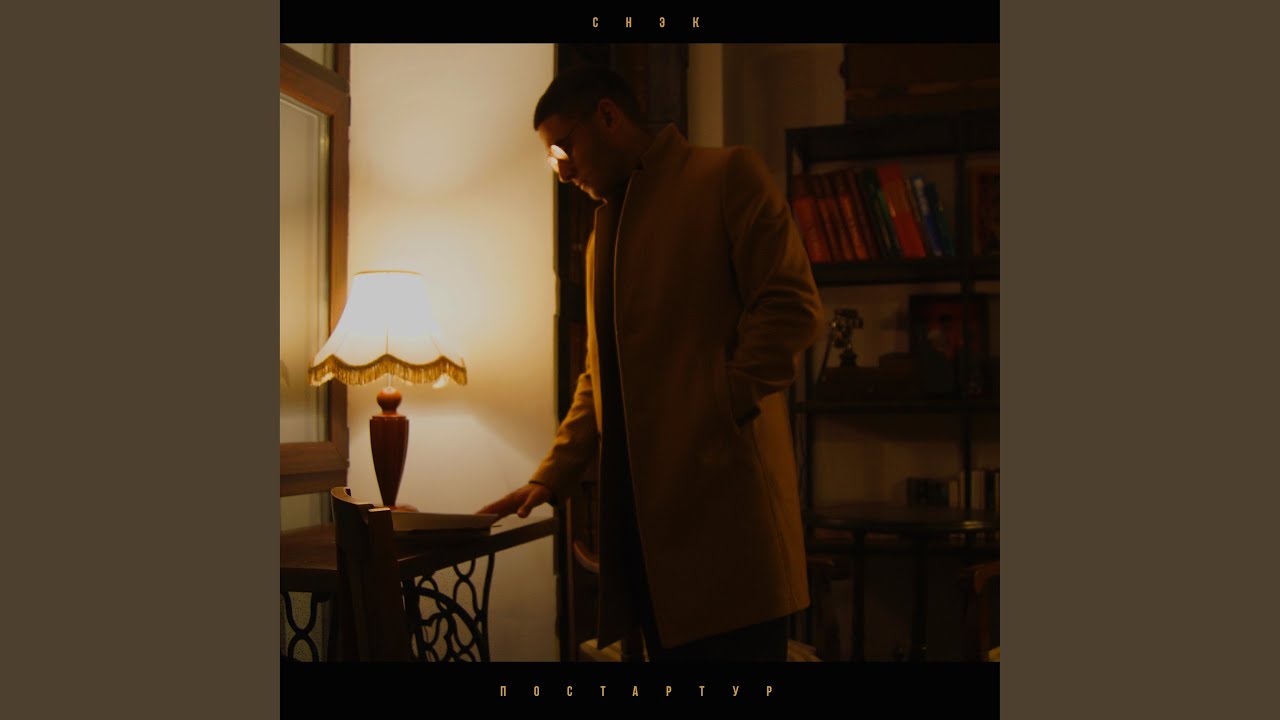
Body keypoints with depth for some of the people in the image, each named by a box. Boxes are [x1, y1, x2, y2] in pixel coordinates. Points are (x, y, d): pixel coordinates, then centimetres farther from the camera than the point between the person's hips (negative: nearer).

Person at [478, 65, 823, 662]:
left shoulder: (726, 175, 2)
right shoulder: (603, 231, 23)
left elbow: (792, 307, -8)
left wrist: (720, 412, -12)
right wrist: (550, 478, 13)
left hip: (723, 496, -6)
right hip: (642, 510, 6)